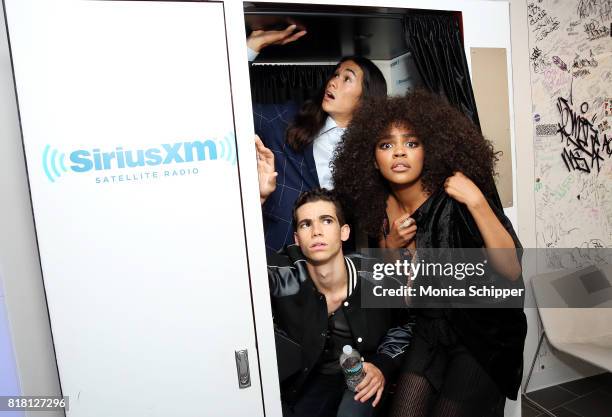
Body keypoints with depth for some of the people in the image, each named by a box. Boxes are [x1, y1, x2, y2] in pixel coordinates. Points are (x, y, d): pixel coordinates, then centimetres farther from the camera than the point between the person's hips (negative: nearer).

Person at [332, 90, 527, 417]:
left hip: (486, 332, -4)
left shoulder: (454, 203, -21)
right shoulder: (382, 208, -5)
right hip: (431, 329, 5)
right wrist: (390, 246, -14)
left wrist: (477, 201, -34)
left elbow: (513, 273, -28)